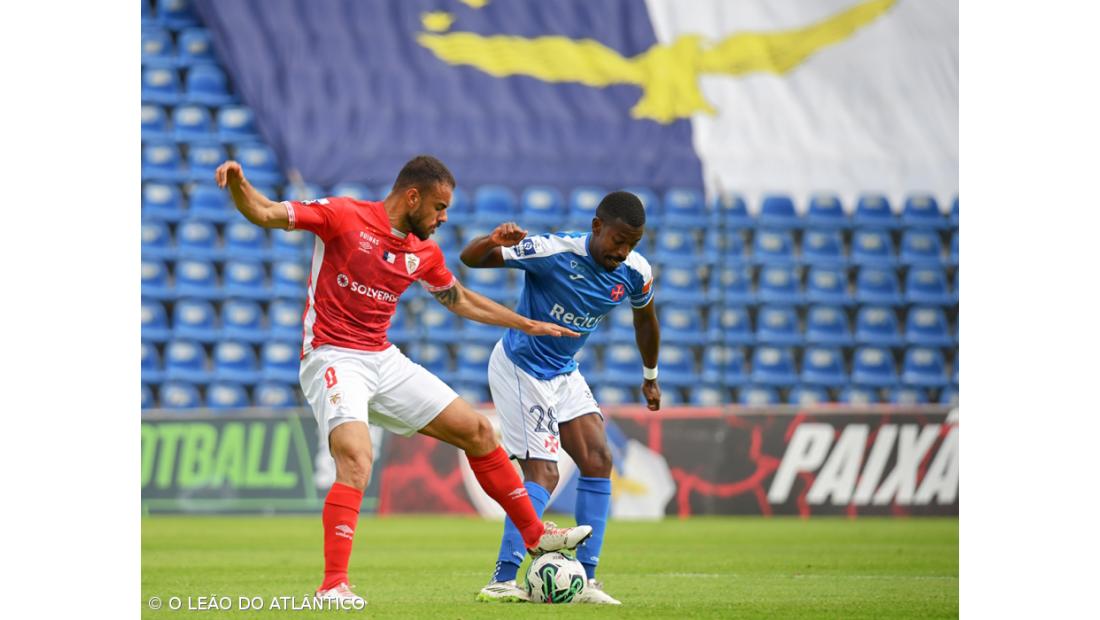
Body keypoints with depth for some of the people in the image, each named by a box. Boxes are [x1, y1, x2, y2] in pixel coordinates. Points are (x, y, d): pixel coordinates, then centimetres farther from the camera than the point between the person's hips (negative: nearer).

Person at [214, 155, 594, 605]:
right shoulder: (343, 216, -10)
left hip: (385, 361, 7)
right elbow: (264, 213, -15)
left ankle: (536, 534, 27)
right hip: (333, 360, -7)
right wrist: (238, 185, -36)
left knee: (477, 430, 11)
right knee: (356, 462, -30)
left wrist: (528, 325, 30)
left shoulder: (424, 253, 8)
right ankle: (333, 586, -27)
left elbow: (459, 300, 27)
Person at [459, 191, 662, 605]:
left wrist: (650, 377, 25)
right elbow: (470, 258, -24)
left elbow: (645, 319, 14)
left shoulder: (635, 272, -9)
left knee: (598, 461, -2)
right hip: (519, 368, -7)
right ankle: (501, 581, -13)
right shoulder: (554, 252, -27)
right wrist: (493, 242, -47)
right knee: (544, 475, -15)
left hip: (563, 372, 7)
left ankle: (585, 580, 2)